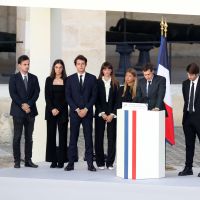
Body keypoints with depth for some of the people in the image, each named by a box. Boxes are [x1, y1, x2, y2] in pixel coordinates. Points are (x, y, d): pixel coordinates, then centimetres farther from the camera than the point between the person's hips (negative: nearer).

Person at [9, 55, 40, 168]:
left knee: (29, 137, 5)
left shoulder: (34, 78, 10)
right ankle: (17, 161, 0)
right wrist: (22, 105, -16)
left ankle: (28, 160, 9)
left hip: (31, 111, 3)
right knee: (17, 137, -2)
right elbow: (13, 94, -7)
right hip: (18, 111, -3)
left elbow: (36, 93, 2)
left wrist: (28, 104, -11)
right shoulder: (14, 78, 1)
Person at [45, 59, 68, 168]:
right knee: (51, 135, 0)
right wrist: (52, 109, -9)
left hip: (62, 110, -2)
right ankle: (53, 160, 2)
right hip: (50, 110, 2)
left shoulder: (66, 80, 3)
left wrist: (58, 109, -9)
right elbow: (47, 96, 3)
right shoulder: (49, 80, 8)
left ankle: (61, 160, -1)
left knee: (62, 135, -3)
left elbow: (66, 97, -1)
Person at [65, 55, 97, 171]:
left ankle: (90, 164, -1)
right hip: (74, 112, 0)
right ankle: (71, 163, 2)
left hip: (88, 112, 0)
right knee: (73, 139, 0)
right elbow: (68, 96, 3)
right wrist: (77, 109, -8)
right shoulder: (70, 79, 7)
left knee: (88, 138, -1)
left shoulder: (92, 78, 6)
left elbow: (94, 96, 2)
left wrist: (86, 109, -8)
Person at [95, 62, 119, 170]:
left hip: (112, 114, 1)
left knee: (112, 138, -2)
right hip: (100, 113, -1)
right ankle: (100, 162, 5)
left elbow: (117, 100, 4)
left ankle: (110, 162, 3)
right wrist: (102, 113, -7)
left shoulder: (115, 83, 7)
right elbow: (96, 99, 1)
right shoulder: (98, 82, 4)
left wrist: (112, 114, -6)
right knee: (99, 137, -1)